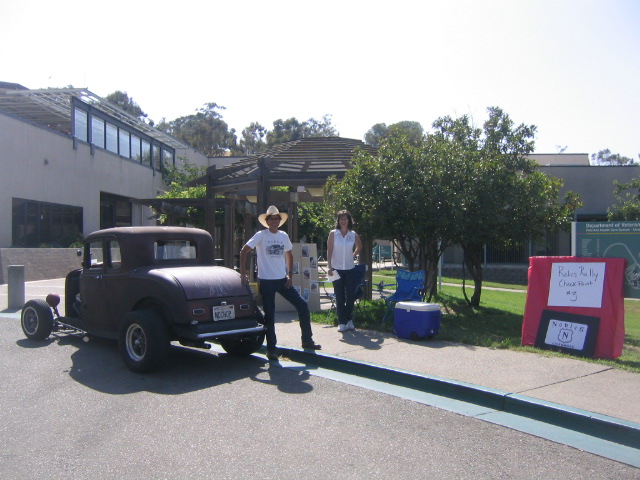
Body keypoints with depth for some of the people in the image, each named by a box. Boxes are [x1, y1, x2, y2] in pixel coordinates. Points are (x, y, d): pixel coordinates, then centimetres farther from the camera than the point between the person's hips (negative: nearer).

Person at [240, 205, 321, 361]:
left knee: (303, 305, 1)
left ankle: (307, 341, 14)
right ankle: (271, 349, 14)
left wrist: (289, 275, 9)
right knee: (269, 316, 1)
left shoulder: (284, 236, 7)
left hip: (282, 280, 5)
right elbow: (243, 252, -10)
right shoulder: (261, 235, -7)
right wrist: (243, 274, -16)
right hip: (266, 281, -5)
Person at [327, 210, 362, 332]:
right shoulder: (333, 233, -2)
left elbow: (359, 247, 21)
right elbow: (329, 251, -4)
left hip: (350, 269, 2)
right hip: (337, 269, -2)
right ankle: (342, 322, 8)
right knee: (339, 297, 1)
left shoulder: (354, 235, 3)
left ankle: (348, 319, 19)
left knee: (351, 296, 1)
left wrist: (353, 255, 8)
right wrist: (330, 267, -9)